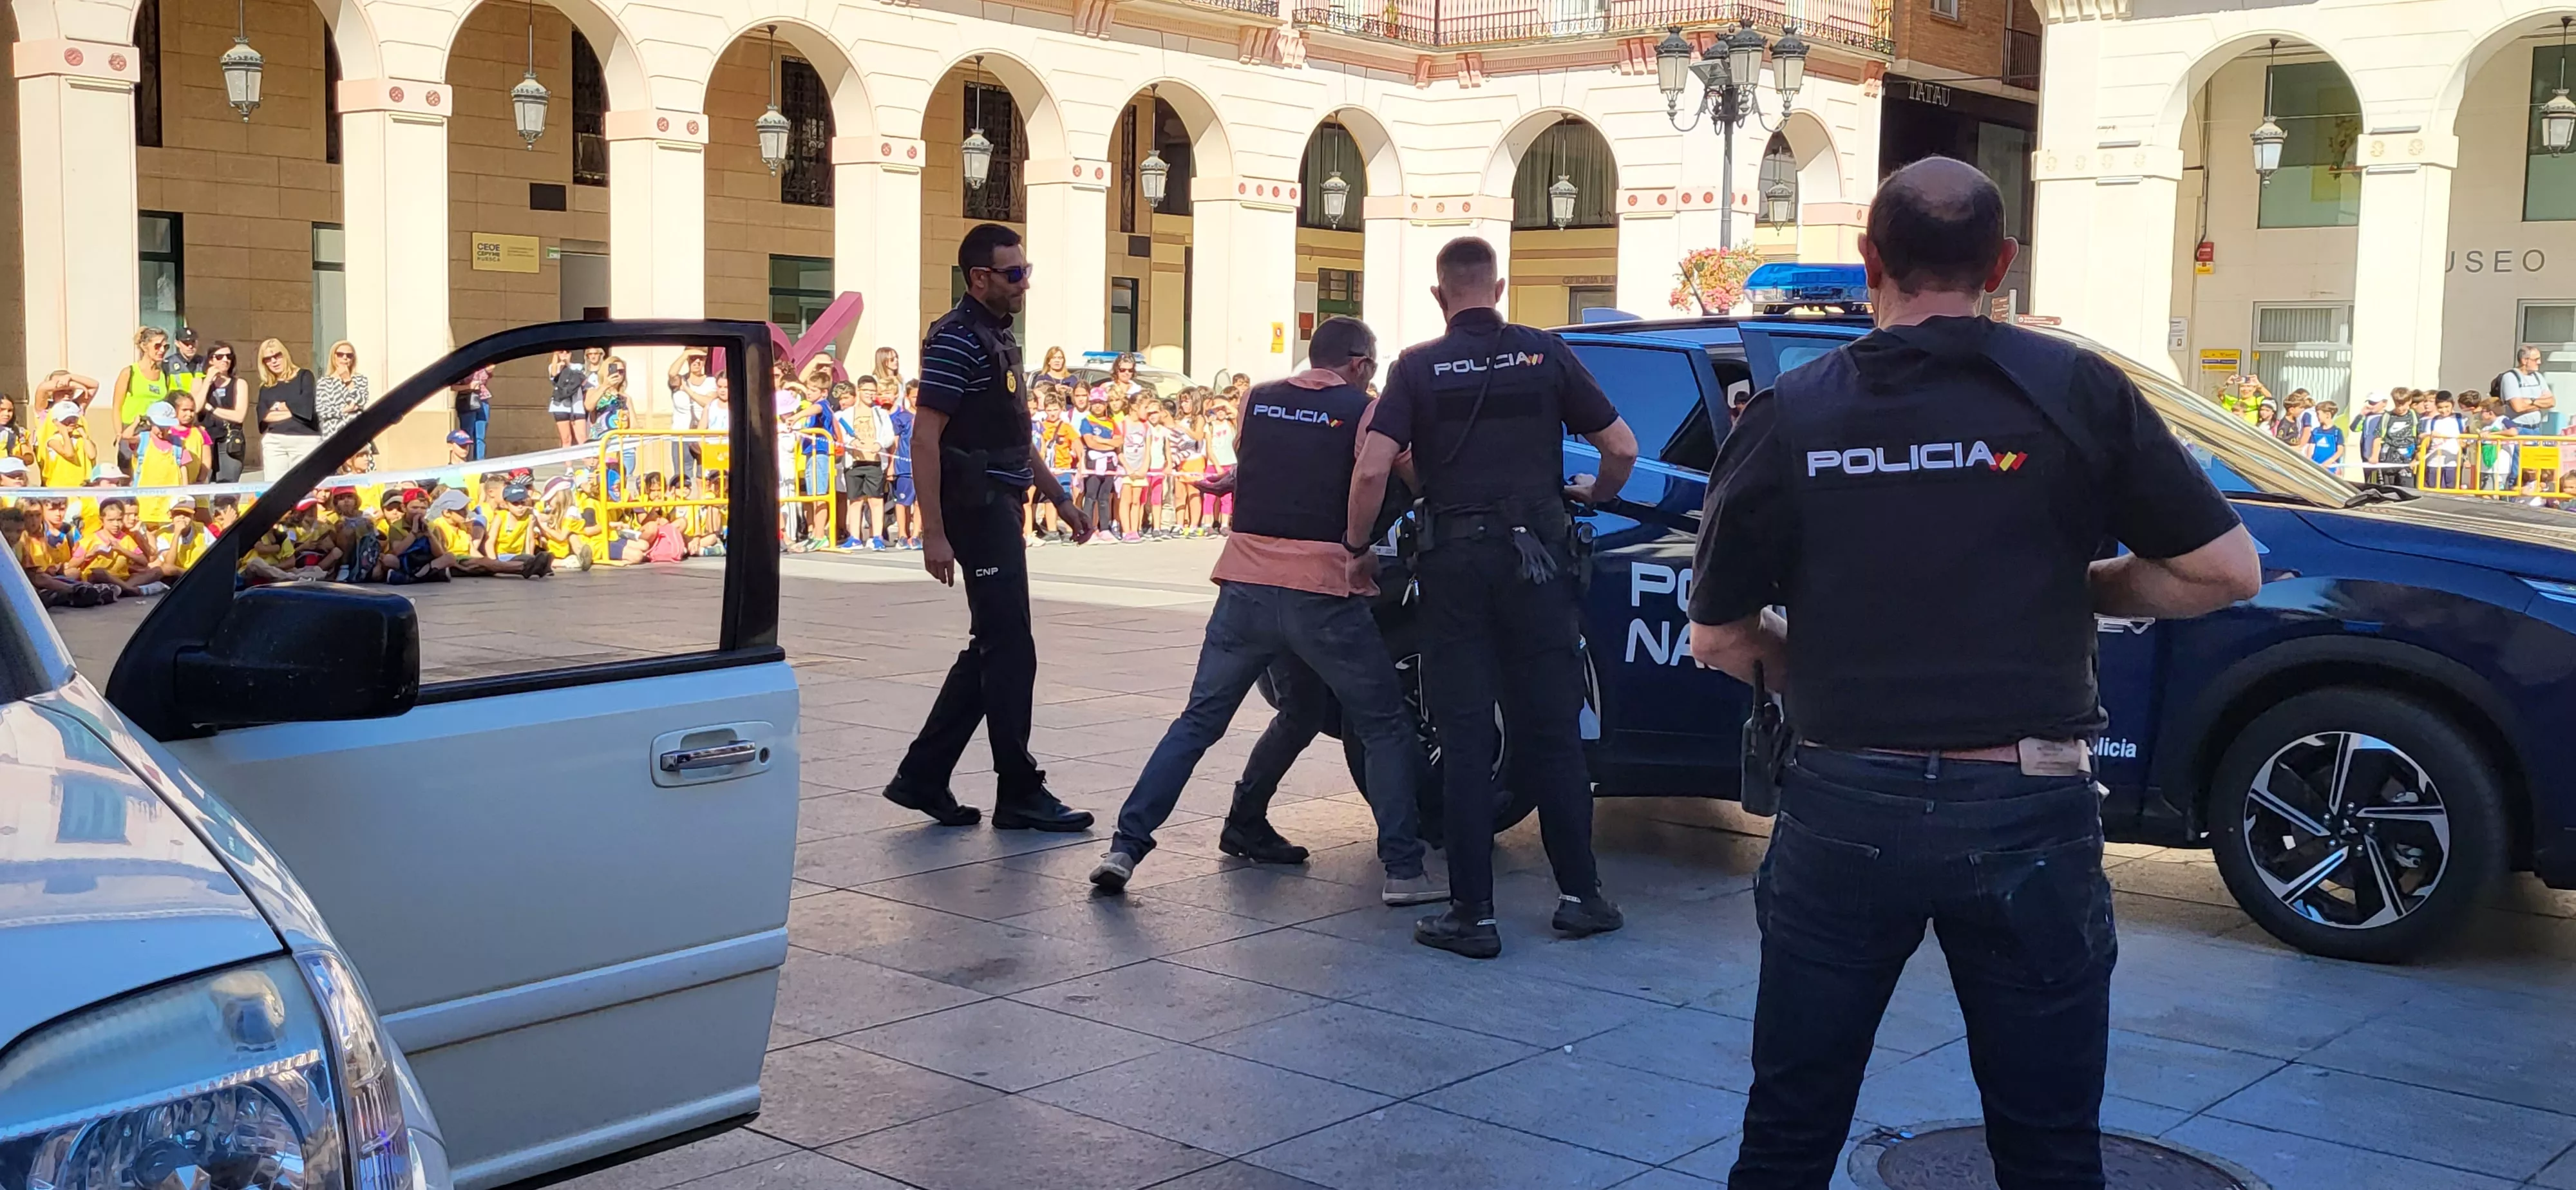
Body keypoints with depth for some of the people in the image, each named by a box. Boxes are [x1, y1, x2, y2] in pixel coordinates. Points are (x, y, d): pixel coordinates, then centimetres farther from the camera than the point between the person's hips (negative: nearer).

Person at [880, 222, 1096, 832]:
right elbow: (925, 438, -19)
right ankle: (1019, 794, 4)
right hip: (977, 507, -10)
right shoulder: (957, 339, -14)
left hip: (1001, 506, 10)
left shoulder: (999, 336, 16)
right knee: (1010, 650, -4)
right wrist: (933, 532, -23)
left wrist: (1059, 498, 22)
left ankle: (922, 776, 18)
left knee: (992, 647, 12)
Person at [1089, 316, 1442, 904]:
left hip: (1247, 584, 4)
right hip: (1324, 590, -4)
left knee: (1198, 720, 12)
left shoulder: (1260, 399, 14)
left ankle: (1126, 845, 4)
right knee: (1386, 729, 8)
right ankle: (1403, 870, 3)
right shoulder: (1363, 410, 1)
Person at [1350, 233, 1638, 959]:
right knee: (1552, 729, 10)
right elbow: (1622, 448, 4)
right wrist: (1596, 495, 24)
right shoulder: (1545, 354, 3)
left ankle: (1473, 915, 5)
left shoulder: (1418, 367, 0)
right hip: (1536, 557, 1)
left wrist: (1356, 544, 5)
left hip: (1455, 559, -1)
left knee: (1464, 737, 3)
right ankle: (1580, 894, 17)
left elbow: (1373, 470, -11)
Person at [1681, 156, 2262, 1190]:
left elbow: (1720, 640, 3)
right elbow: (2225, 571, -2)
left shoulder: (1787, 416, -1)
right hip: (2026, 813, -1)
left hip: (1844, 811, 1)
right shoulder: (2074, 392, -4)